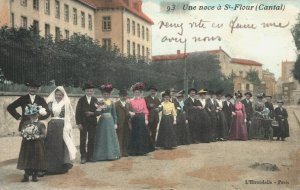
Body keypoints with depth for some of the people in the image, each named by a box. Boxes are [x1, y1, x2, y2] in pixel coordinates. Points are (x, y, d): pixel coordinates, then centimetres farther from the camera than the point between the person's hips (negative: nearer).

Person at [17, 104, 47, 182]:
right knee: (26, 159, 4)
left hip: (37, 145, -2)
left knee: (36, 160, 2)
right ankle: (26, 176, 13)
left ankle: (35, 176, 15)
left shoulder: (41, 124, -4)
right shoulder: (25, 123, 7)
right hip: (27, 145, 3)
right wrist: (25, 135, -13)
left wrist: (36, 137, -21)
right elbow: (22, 132, 7)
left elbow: (43, 135, -8)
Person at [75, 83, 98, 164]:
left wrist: (92, 113, -14)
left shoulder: (95, 100, 8)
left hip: (92, 123, 2)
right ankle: (83, 157, 3)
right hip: (83, 123, -2)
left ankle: (89, 157, 13)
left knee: (91, 140, 4)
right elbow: (78, 112, -4)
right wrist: (78, 123, -11)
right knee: (83, 140, -3)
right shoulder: (81, 100, 0)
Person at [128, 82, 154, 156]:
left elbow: (145, 110, 4)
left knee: (143, 134, 4)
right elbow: (129, 110, 2)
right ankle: (135, 151, 11)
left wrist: (146, 119, -2)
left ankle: (142, 150, 14)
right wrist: (131, 113, -20)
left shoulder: (143, 100, 6)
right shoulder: (131, 101, 0)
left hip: (142, 119, 2)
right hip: (135, 119, -2)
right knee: (135, 135, 3)